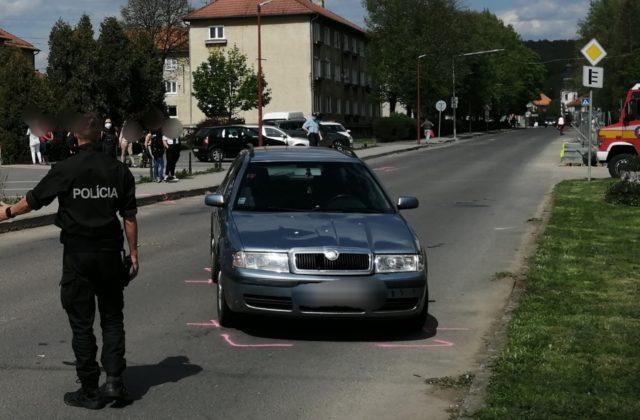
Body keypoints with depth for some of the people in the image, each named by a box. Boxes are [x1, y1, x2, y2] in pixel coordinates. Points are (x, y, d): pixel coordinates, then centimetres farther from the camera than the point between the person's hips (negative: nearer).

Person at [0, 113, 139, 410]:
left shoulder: (65, 170, -8)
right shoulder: (118, 171, -1)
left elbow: (34, 200, 4)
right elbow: (129, 216, 1)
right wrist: (133, 253, 10)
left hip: (77, 255, -2)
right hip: (110, 253, 2)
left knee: (81, 323, 5)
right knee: (112, 318, 14)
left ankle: (90, 391, 8)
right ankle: (114, 380, 4)